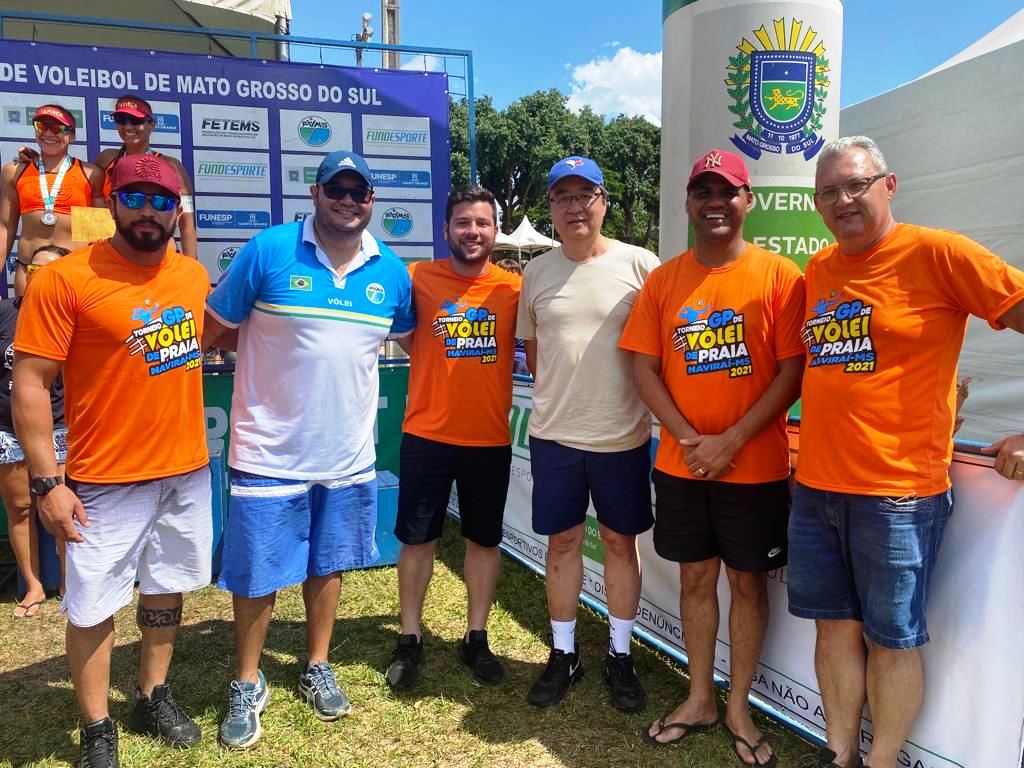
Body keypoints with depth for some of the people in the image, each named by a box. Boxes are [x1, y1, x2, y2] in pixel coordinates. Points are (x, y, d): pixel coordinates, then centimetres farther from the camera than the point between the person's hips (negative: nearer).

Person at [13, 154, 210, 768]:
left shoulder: (195, 274, 4)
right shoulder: (65, 279, -12)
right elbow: (30, 383, -12)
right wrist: (47, 482, -15)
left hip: (188, 470, 5)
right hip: (107, 480, -5)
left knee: (167, 589, 18)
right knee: (93, 606, 7)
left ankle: (153, 698, 39)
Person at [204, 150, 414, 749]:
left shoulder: (391, 272, 1)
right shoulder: (269, 251, -11)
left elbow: (413, 337, 18)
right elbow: (214, 329, -6)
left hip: (348, 456, 4)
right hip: (270, 454, -3)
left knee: (327, 565, 18)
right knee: (258, 575, 9)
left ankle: (318, 668, 39)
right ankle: (248, 684, 31)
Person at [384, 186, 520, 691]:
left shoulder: (515, 288, -2)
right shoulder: (418, 278, -5)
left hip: (491, 439, 1)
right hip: (426, 435, -1)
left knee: (484, 540, 12)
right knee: (417, 538, 9)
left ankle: (476, 638, 30)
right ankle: (410, 639, 27)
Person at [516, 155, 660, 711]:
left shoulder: (639, 265, -5)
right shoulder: (536, 272, 5)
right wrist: (562, 396, 10)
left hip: (623, 434, -2)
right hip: (553, 434, 3)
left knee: (620, 541, 10)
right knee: (562, 541, 12)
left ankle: (619, 655, 27)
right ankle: (563, 653, 28)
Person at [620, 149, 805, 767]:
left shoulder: (779, 275, -6)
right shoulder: (663, 280, 4)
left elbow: (793, 372, -10)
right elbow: (644, 367, 1)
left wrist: (732, 441, -16)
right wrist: (688, 438, -10)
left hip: (755, 465, -2)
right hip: (680, 463, 3)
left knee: (749, 581, 9)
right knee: (696, 577, 14)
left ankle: (739, 707, 28)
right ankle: (699, 699, 31)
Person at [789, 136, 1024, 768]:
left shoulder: (935, 253, -8)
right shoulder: (818, 271, 10)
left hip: (899, 490, -5)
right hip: (816, 485, 6)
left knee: (892, 639, 7)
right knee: (836, 626, 15)